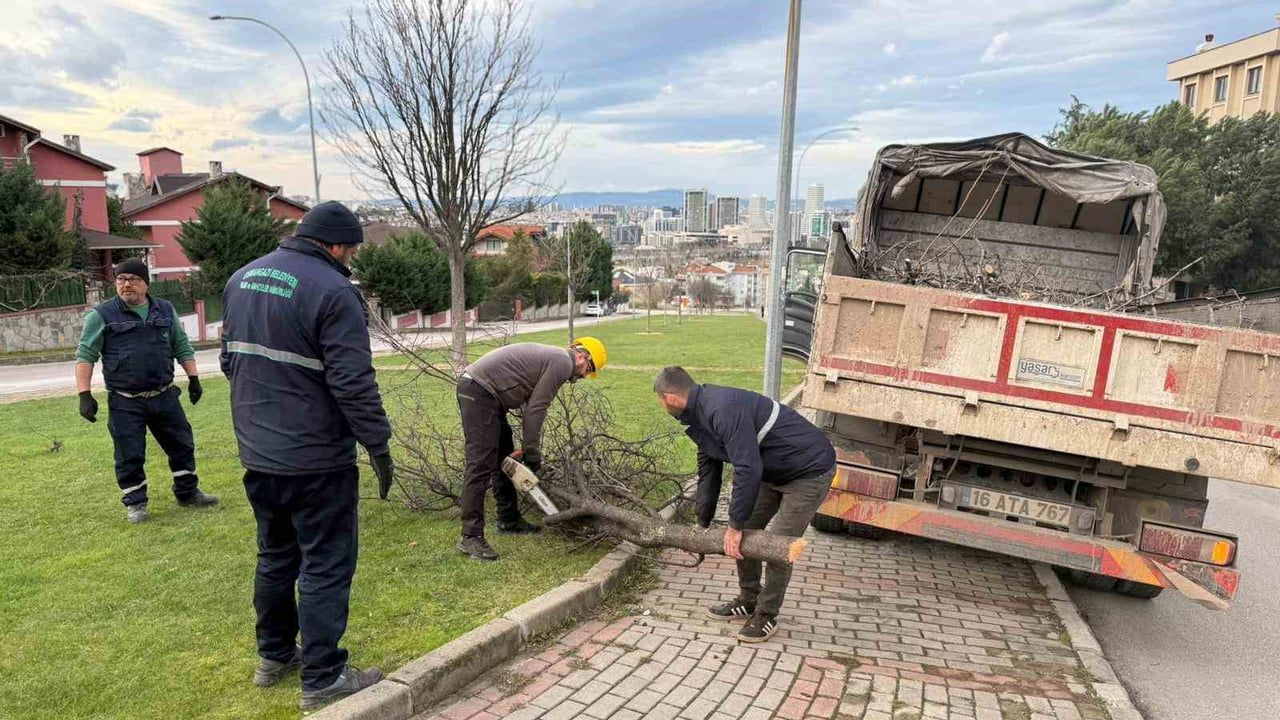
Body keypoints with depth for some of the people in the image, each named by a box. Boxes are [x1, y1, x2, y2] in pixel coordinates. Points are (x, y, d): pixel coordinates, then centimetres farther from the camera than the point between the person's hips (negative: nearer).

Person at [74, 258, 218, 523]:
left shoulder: (165, 309, 7)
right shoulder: (103, 315, -4)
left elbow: (182, 346, 15)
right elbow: (85, 355, -4)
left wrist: (194, 378, 9)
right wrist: (85, 394, -12)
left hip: (165, 396, 4)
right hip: (125, 402, -3)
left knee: (182, 444, 10)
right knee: (129, 455, 3)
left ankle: (188, 493, 27)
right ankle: (135, 503, 20)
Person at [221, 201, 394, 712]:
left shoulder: (243, 278, 10)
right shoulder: (332, 291, -18)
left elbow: (229, 358, 19)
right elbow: (354, 383, -21)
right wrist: (379, 445, -13)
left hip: (257, 454, 8)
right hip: (314, 459, -8)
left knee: (276, 555, 22)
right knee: (326, 565, 3)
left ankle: (274, 656, 35)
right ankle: (323, 679, 11)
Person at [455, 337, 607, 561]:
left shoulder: (551, 358, 22)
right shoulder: (563, 362, -9)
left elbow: (531, 408, 20)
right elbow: (535, 410, -13)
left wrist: (527, 450, 12)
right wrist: (532, 456, -5)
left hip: (485, 394, 11)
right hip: (479, 392, -11)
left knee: (505, 458, 18)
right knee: (482, 466, -11)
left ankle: (509, 519, 28)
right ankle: (471, 538, -10)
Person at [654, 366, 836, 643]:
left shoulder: (723, 409, -30)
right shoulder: (702, 415, 3)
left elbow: (748, 470, -33)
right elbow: (708, 472, 16)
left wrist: (735, 525, -23)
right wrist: (702, 524, 21)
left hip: (810, 471, -10)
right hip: (774, 472, 10)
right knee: (745, 533, 10)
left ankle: (767, 615, 12)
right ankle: (748, 601, 26)